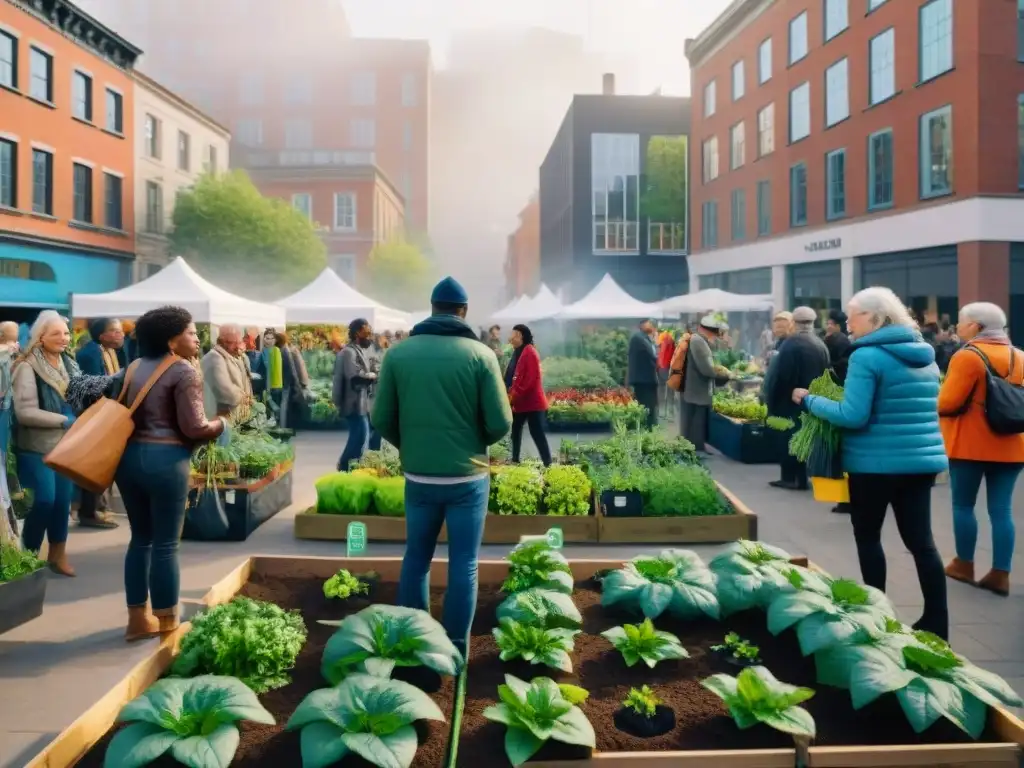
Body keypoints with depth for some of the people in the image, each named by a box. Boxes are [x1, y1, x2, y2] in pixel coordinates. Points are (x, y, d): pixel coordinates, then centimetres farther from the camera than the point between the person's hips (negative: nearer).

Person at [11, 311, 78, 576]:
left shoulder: (68, 363, 7)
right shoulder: (27, 367, -14)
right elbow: (24, 412, -21)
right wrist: (65, 420, -20)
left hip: (66, 445, 6)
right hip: (37, 447, -6)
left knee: (62, 500, 10)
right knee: (43, 500, -7)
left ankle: (58, 552, 25)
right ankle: (28, 554, 13)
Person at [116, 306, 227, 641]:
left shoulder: (136, 367, 14)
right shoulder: (185, 373, -9)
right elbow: (194, 428, -14)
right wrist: (221, 424, 4)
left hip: (129, 455, 8)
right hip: (164, 460, -8)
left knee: (141, 538, 16)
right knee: (165, 544, 2)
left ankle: (138, 619, 23)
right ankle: (166, 623, 13)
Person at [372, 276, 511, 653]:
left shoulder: (398, 353, -2)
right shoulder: (480, 354, -9)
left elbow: (381, 419, 0)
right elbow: (500, 424, -8)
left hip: (417, 477, 3)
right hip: (467, 477, -2)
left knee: (416, 559, 17)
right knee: (463, 565, 8)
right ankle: (456, 650, 15)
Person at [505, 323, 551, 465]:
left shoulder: (529, 352, -15)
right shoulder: (519, 352, 14)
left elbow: (530, 379, -22)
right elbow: (512, 377, 18)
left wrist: (515, 395, -19)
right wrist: (511, 394, 5)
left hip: (531, 402, -10)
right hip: (520, 402, 10)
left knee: (537, 434, -8)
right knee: (515, 430, 17)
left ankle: (548, 465, -5)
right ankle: (515, 460, 28)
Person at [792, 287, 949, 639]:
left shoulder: (867, 356, -15)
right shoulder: (925, 354, 11)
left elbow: (853, 416, -19)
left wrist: (808, 400, -8)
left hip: (877, 462, -7)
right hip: (923, 458, 7)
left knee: (867, 536, 10)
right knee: (920, 539, 11)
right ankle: (937, 623, 14)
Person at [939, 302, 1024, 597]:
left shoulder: (967, 356, -13)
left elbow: (948, 403, -16)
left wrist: (934, 402, 3)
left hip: (972, 444, -6)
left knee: (963, 505, 8)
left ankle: (964, 565, 17)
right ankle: (1000, 574, 7)